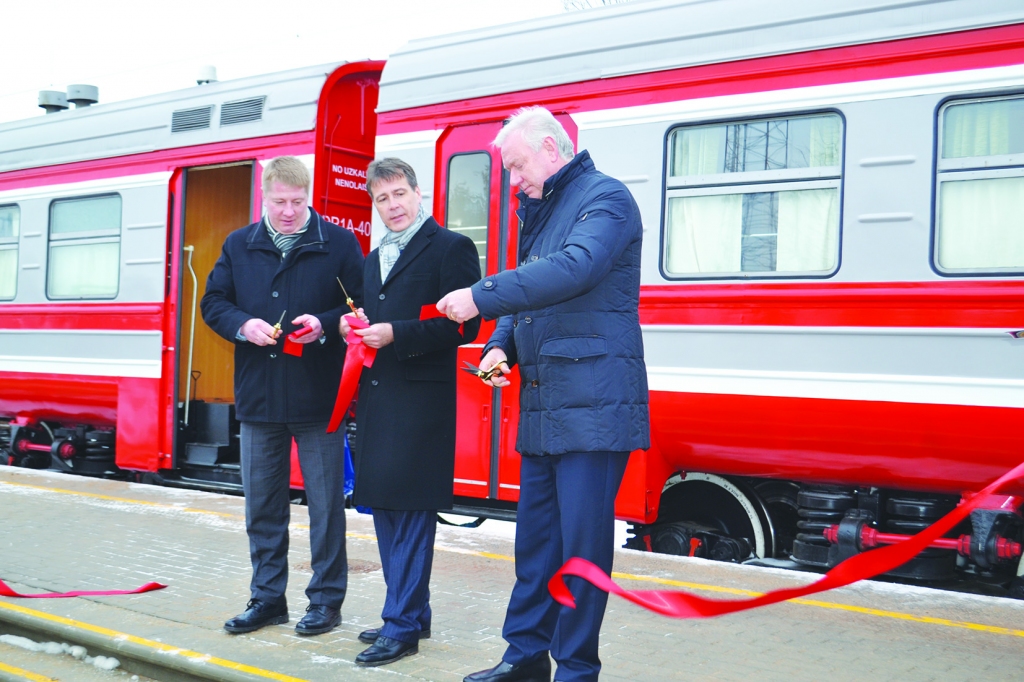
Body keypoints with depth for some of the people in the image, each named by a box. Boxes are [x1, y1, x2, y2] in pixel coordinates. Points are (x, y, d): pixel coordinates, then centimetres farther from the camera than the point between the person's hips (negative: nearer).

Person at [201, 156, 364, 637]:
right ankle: (267, 597, 25)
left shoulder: (339, 244, -2)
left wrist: (325, 324, -18)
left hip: (318, 398, -3)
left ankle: (326, 600, 16)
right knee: (262, 505, 12)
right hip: (258, 395, 4)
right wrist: (242, 325, -9)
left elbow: (364, 305, -2)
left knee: (326, 504, 3)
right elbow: (213, 303, 11)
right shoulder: (239, 246, 8)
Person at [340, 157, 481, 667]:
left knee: (411, 515, -6)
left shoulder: (451, 248, -5)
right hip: (376, 399, 9)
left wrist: (395, 334, -18)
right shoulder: (374, 259, 21)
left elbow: (464, 325, -13)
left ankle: (402, 626, 0)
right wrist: (357, 325, 4)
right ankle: (413, 613, 23)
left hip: (421, 401, -8)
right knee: (385, 512, 12)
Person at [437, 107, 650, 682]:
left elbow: (575, 268, -25)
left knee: (582, 543, -4)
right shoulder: (540, 212, 20)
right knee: (535, 537, 13)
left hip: (593, 409, -9)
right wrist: (503, 345, 6)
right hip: (542, 410, 9)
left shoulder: (605, 198, -7)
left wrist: (481, 297, -23)